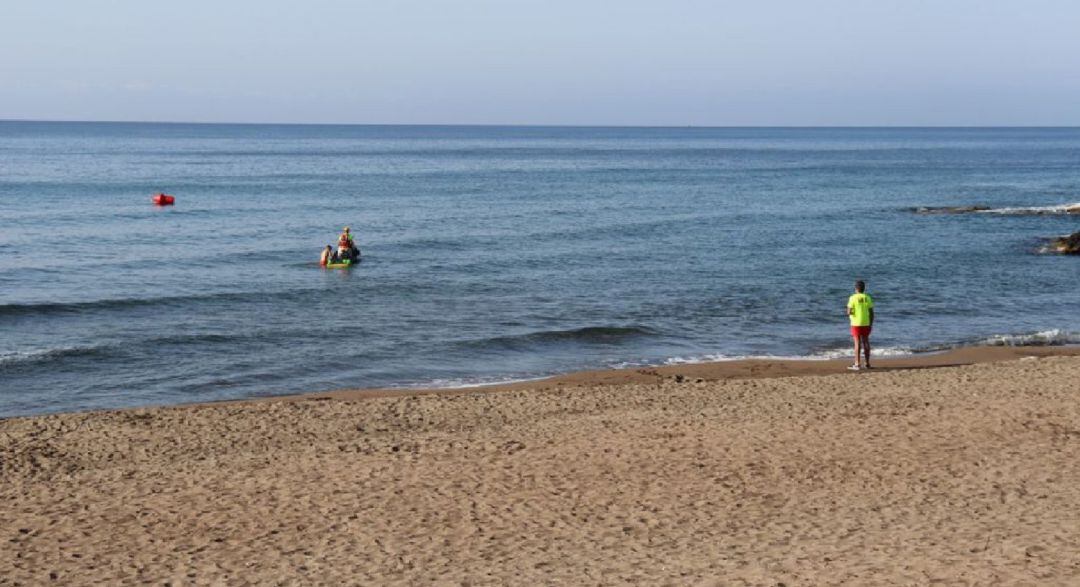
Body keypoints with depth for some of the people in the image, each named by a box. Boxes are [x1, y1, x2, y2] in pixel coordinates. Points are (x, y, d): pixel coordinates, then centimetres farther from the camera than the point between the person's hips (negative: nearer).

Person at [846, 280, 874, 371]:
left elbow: (849, 312, -14)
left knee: (857, 343, -3)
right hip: (866, 324, 4)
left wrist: (849, 313, 10)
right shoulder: (868, 298, 2)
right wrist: (871, 325, 11)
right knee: (866, 342, 11)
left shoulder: (853, 298, -10)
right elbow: (871, 313, 3)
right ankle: (867, 364, 15)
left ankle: (857, 364, -5)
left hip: (856, 324, -4)